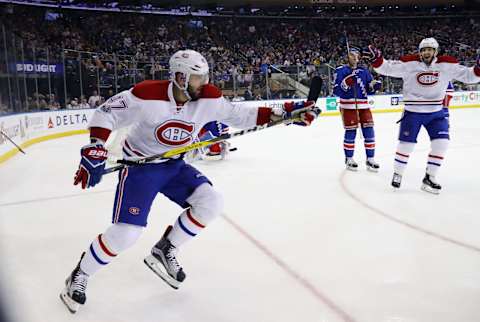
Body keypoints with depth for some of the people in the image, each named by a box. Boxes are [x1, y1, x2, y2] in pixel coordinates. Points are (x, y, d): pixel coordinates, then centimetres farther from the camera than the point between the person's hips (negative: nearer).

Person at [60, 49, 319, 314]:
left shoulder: (208, 98, -12)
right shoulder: (147, 96, -25)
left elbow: (239, 116, -5)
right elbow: (105, 114, -16)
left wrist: (285, 113, -12)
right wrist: (94, 153, -27)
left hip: (174, 165, 5)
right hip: (140, 165, -5)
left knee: (211, 203, -12)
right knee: (126, 233, -14)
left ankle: (164, 251, 8)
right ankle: (78, 277, 13)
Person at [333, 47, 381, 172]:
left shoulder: (364, 71, 12)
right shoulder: (340, 71, -1)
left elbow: (369, 90, 13)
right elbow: (336, 91, -7)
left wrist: (373, 86, -8)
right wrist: (345, 84, -23)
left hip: (363, 105, 4)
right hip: (348, 105, -4)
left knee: (369, 131, 0)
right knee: (350, 132, -3)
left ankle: (370, 159, 7)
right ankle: (349, 159, 13)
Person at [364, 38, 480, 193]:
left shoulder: (447, 64, -6)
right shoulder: (409, 63, -11)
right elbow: (387, 68, -13)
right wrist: (376, 59, -29)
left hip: (436, 112, 3)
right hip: (412, 112, -2)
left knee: (441, 143, -6)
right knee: (406, 144, 1)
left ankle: (429, 178, 9)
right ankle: (397, 174, 23)